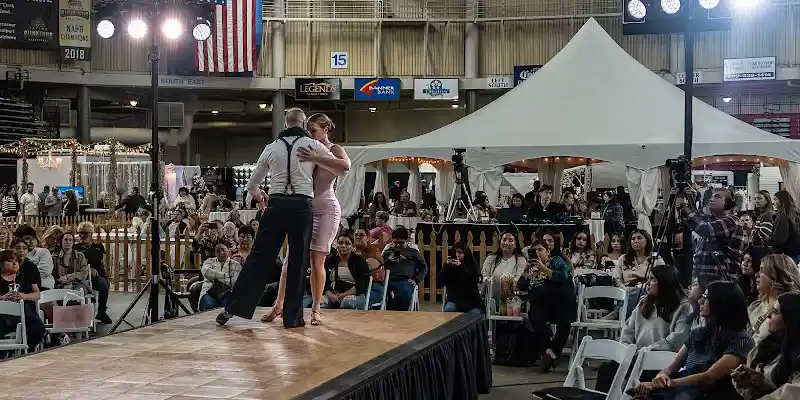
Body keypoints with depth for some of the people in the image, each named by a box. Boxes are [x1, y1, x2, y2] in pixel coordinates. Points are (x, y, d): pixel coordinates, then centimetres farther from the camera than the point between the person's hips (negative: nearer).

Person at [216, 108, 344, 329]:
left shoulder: (271, 148, 10)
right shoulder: (312, 145, 3)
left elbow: (252, 185, 16)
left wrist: (260, 197, 38)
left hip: (276, 205, 2)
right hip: (301, 206, -2)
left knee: (259, 256, 6)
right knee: (298, 261, 5)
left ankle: (232, 308, 5)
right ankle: (292, 317, 7)